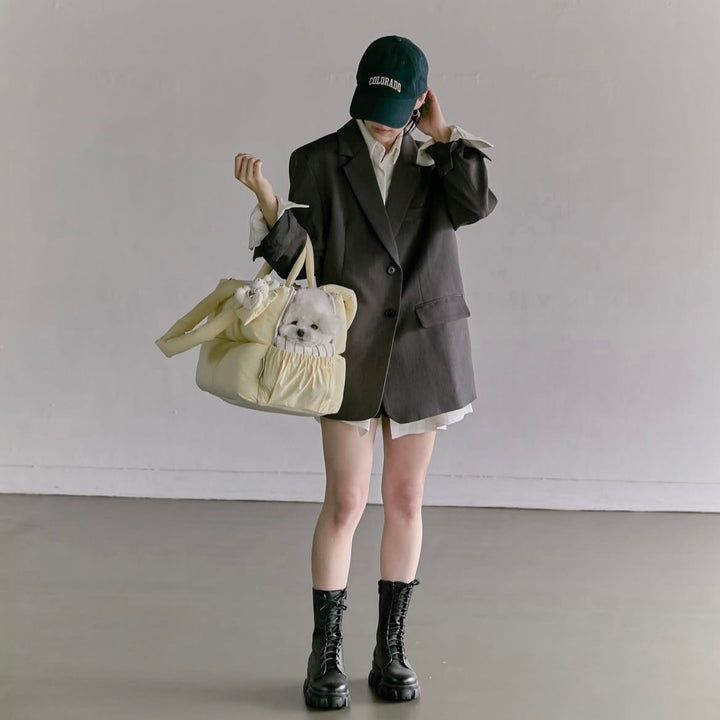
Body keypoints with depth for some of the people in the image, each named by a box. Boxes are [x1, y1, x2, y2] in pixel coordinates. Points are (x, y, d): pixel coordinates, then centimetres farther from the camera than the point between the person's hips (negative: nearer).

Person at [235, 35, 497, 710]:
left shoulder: (434, 159, 5)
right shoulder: (318, 161, -2)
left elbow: (477, 203, -15)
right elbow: (295, 258, -7)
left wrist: (443, 133, -8)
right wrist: (268, 201, -25)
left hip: (421, 349, 2)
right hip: (350, 349, -2)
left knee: (406, 499, 7)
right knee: (345, 502, -4)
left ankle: (391, 650, 19)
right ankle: (326, 655, 9)